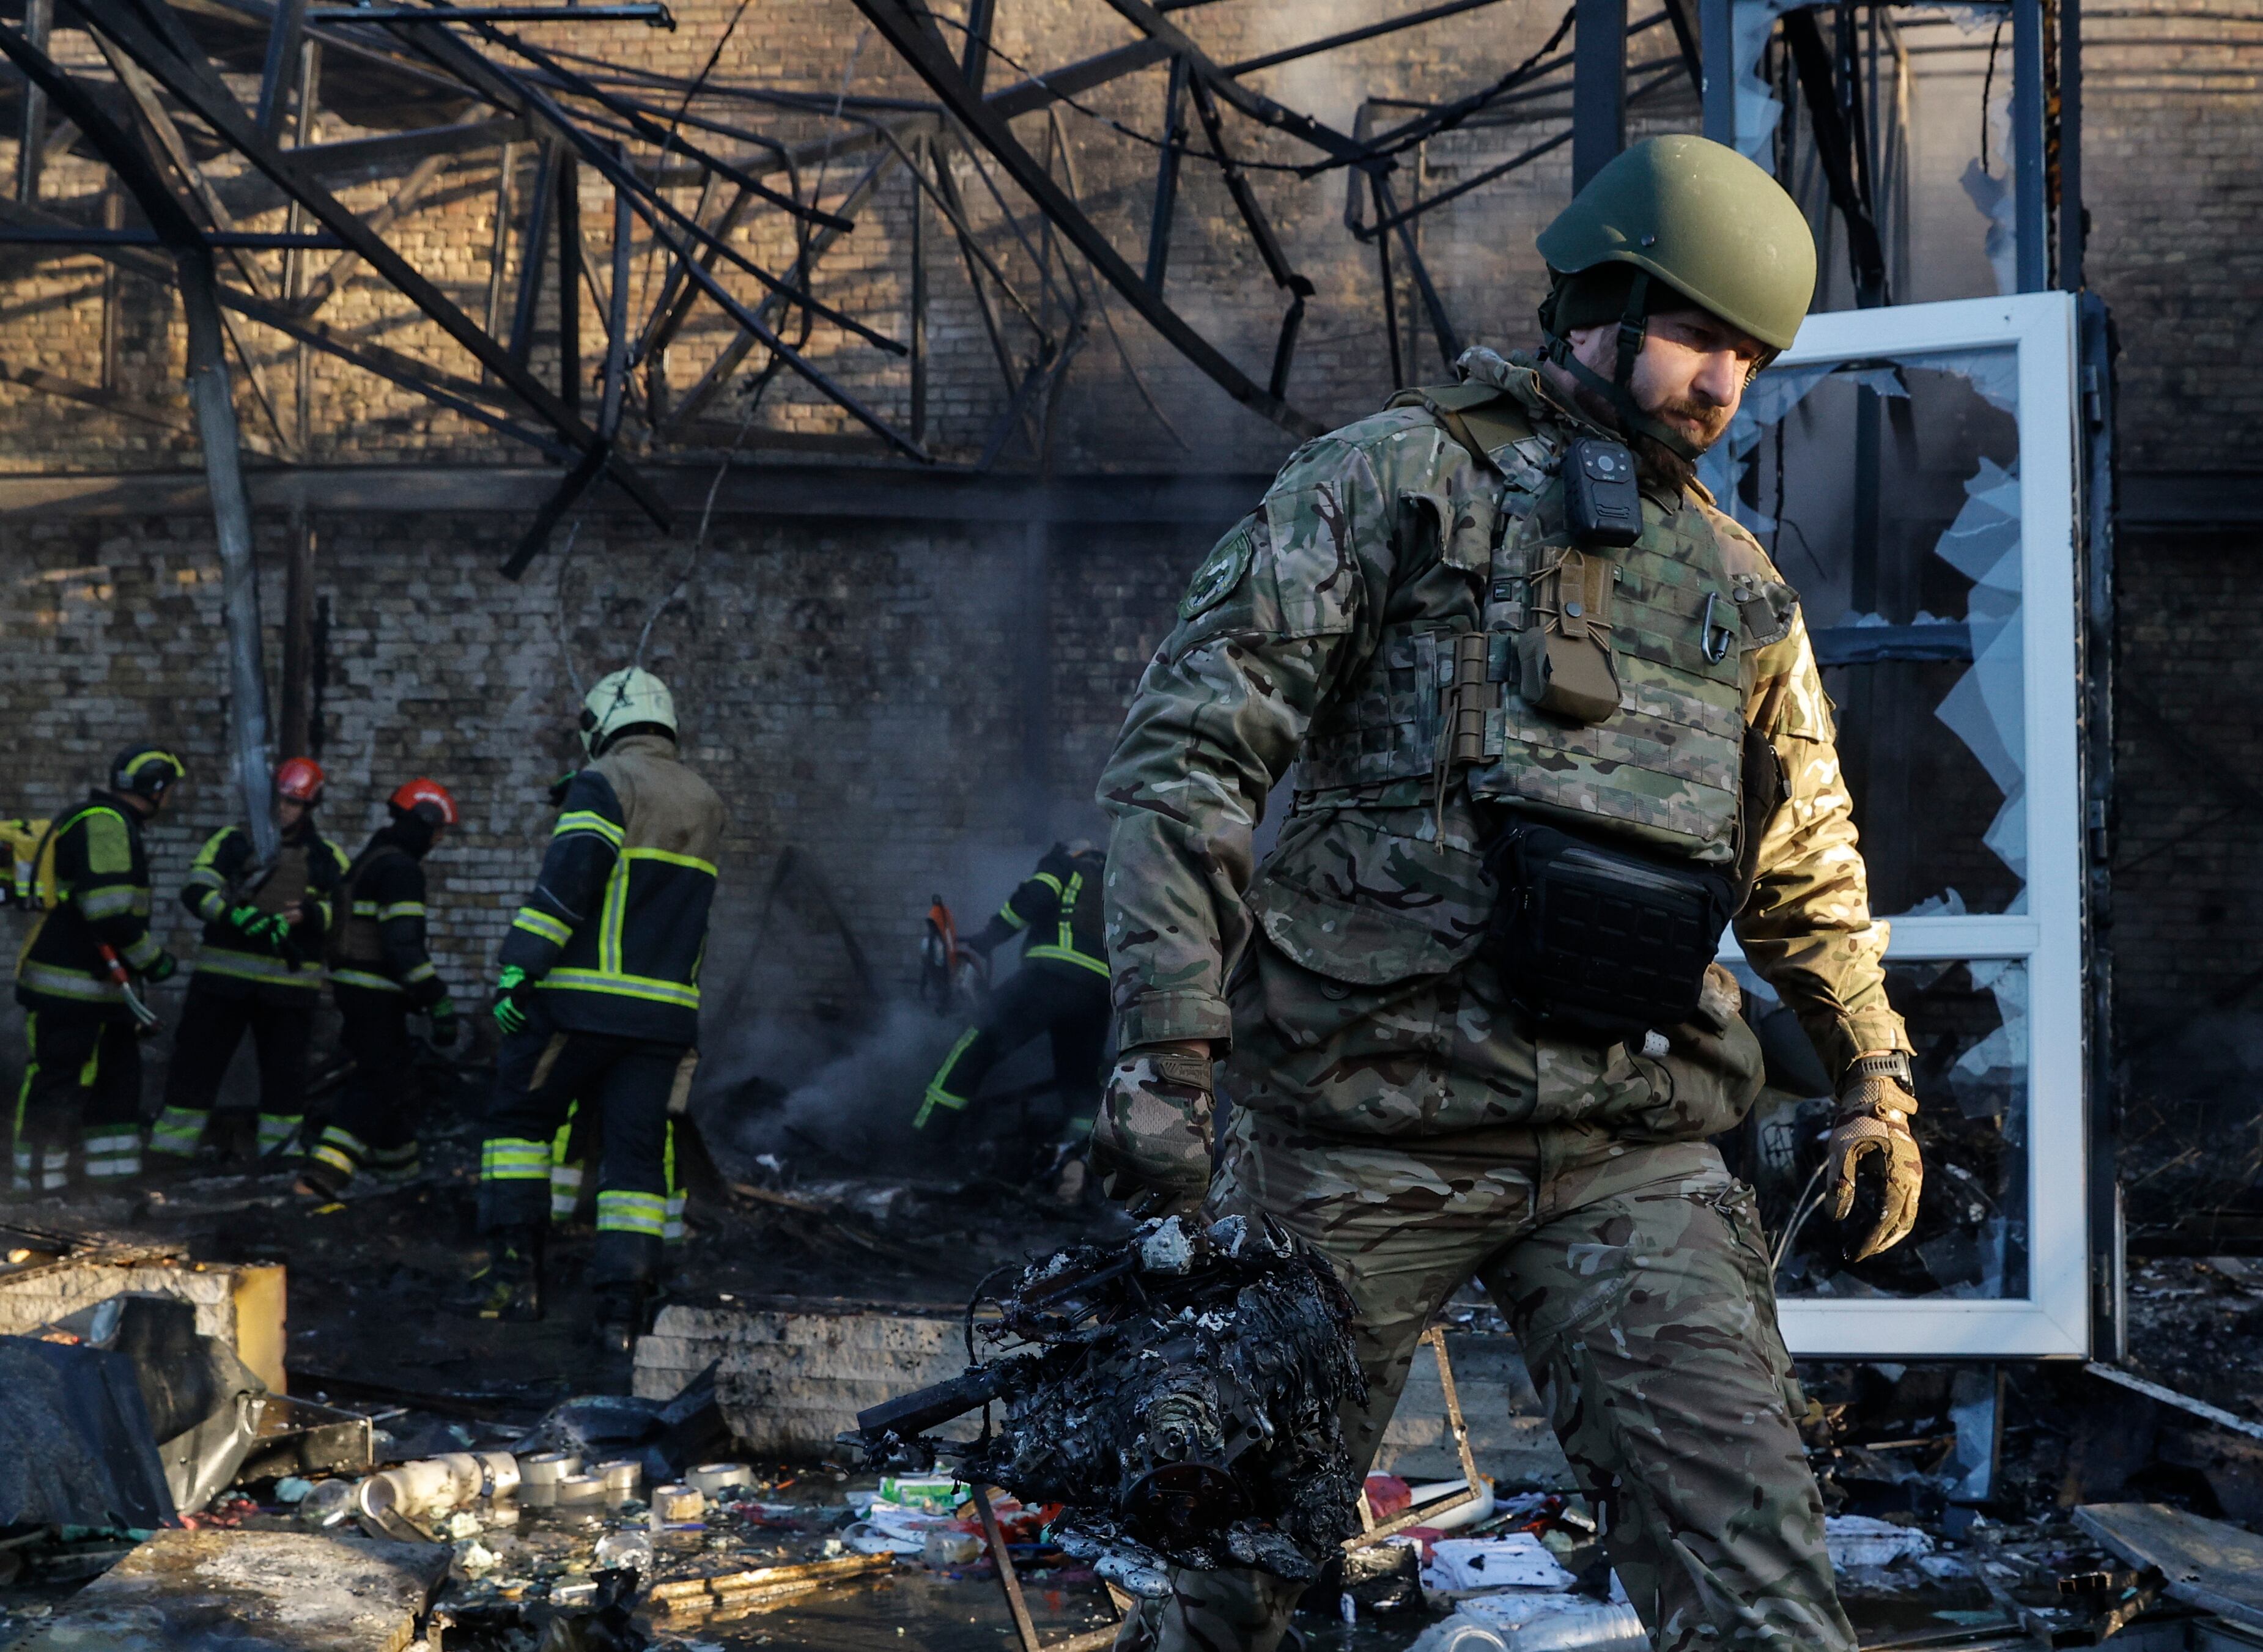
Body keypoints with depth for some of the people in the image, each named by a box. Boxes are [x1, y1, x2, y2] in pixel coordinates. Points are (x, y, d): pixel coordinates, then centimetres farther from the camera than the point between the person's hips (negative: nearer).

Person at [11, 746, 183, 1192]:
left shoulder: (112, 824, 16)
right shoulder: (105, 825, -18)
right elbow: (109, 911, -26)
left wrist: (140, 958, 22)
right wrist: (152, 959, -14)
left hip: (98, 984, 11)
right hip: (66, 987, -11)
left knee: (118, 1071, 14)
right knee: (57, 1082, -5)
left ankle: (112, 1170, 20)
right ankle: (39, 1180, 0)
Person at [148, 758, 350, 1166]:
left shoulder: (328, 859, 8)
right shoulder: (233, 842, 4)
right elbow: (197, 891, -6)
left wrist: (309, 914, -18)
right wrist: (235, 913, -24)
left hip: (290, 980, 1)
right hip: (224, 977, -1)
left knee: (285, 1069, 6)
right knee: (197, 1059, 2)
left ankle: (278, 1146, 18)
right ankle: (170, 1147, 9)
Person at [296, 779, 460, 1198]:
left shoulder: (369, 860, 16)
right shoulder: (401, 869, -16)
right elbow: (404, 944, -24)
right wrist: (438, 1001, -22)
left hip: (350, 985, 10)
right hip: (377, 994, -10)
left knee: (395, 1071, 22)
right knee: (379, 1082, -8)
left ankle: (398, 1161, 35)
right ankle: (324, 1171, -17)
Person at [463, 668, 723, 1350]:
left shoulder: (604, 782, -4)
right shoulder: (706, 803, 17)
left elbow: (569, 877, -16)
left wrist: (520, 963, -18)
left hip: (584, 997, -5)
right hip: (667, 1011, 5)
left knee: (519, 1120, 11)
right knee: (637, 1155, 5)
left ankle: (515, 1271, 7)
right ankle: (624, 1304, -3)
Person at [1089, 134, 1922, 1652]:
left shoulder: (1739, 588, 15)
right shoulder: (1393, 483, -1)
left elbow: (1810, 867, 27)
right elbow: (1185, 755, -8)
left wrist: (1875, 1072, 19)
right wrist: (1169, 1052, -17)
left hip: (1635, 1154, 4)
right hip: (1370, 1131, -4)